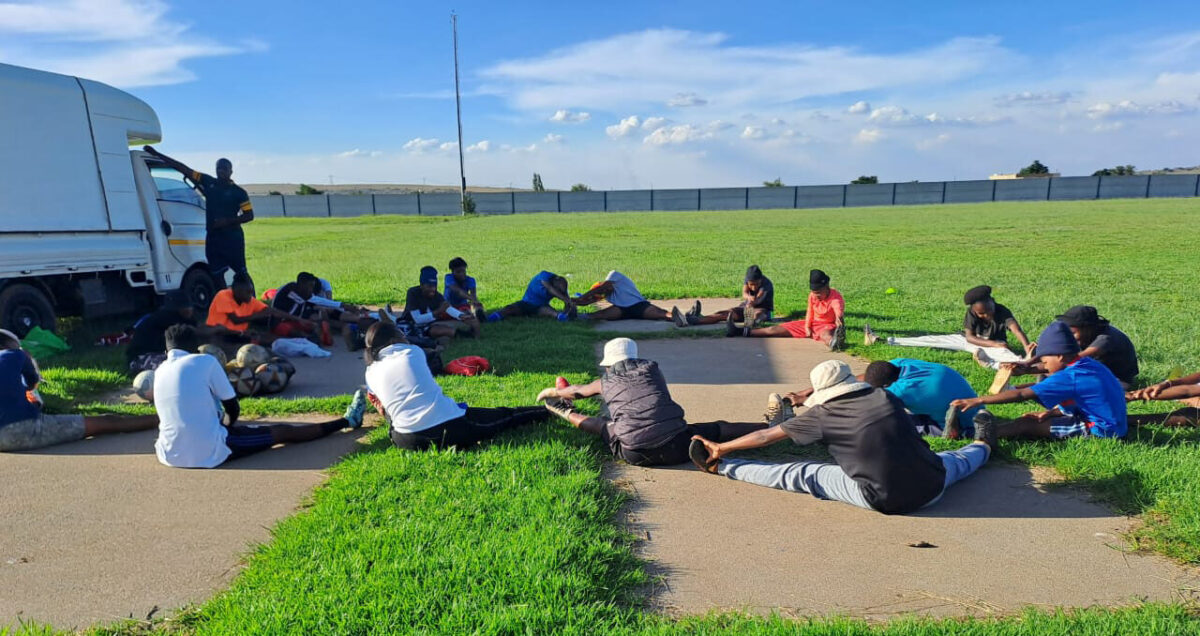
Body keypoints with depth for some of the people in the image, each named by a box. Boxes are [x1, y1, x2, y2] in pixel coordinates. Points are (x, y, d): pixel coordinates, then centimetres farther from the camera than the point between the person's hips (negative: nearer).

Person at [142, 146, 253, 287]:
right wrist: (156, 154, 10)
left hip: (233, 238, -5)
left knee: (241, 273, -4)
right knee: (216, 274, 5)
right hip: (213, 237, 5)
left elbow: (249, 215, -4)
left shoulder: (238, 192, -1)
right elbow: (183, 169, 10)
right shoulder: (208, 183, 10)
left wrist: (227, 221, -16)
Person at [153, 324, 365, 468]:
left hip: (169, 455, 5)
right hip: (209, 453, -5)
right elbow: (233, 409, -1)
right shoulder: (204, 361, -6)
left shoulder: (160, 371, 10)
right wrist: (226, 424, 19)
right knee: (283, 431, 10)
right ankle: (346, 421, 25)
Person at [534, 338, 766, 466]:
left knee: (600, 423, 26)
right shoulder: (651, 368, 16)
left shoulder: (606, 382, 15)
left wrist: (551, 392, 55)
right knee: (718, 428, 18)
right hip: (676, 448, 0)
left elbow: (576, 391, 35)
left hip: (634, 453, 0)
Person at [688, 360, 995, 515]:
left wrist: (721, 448, 14)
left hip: (880, 500, -4)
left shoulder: (823, 415, -4)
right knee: (951, 460, 37)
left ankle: (720, 467, 10)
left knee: (800, 475, 5)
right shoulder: (886, 397, 5)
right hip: (931, 488, 4)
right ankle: (982, 446, 68)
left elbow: (767, 436, 4)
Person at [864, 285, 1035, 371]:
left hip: (994, 344, -2)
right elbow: (969, 337, -22)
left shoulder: (1003, 312, -26)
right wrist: (993, 344, -34)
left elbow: (1017, 330, -42)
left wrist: (1027, 346, -61)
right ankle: (880, 340, -13)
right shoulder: (971, 313, -19)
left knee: (1003, 352, -40)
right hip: (971, 340, 2)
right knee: (932, 339, -6)